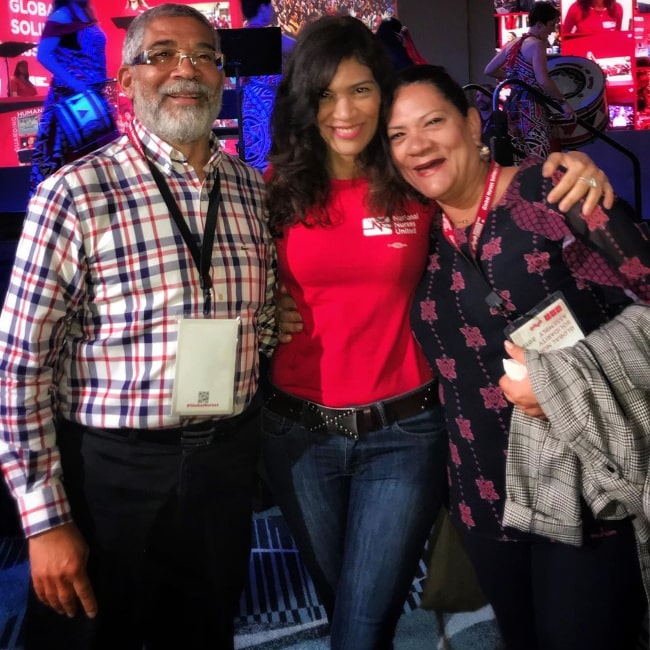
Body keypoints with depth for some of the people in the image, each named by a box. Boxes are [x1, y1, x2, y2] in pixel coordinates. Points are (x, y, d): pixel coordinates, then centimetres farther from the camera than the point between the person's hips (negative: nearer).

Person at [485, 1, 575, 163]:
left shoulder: (513, 44, 15)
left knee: (517, 163, 9)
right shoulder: (536, 44, -9)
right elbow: (543, 81, -21)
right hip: (531, 108, -9)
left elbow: (489, 70, 23)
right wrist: (563, 101, -12)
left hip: (512, 107, 9)